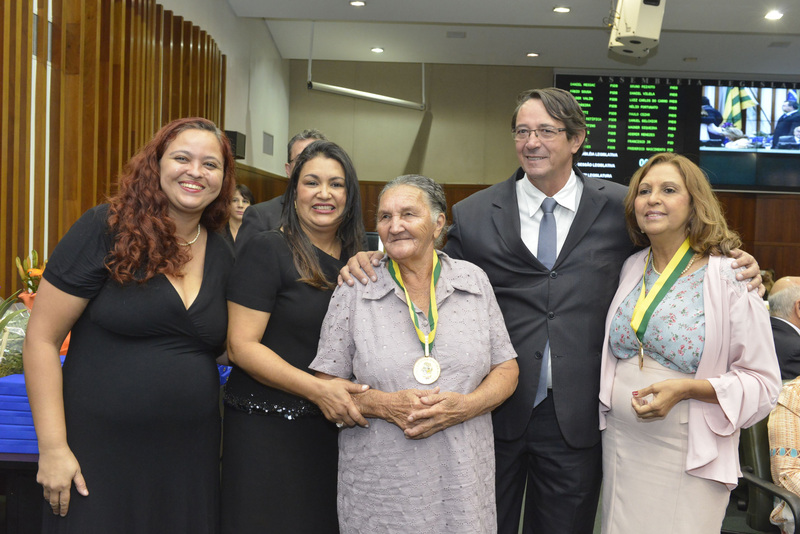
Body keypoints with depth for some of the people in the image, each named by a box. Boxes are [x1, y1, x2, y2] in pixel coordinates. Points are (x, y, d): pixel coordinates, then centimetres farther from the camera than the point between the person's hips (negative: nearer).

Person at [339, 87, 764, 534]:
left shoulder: (619, 208, 0)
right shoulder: (474, 215, 0)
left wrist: (735, 265, -9)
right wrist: (373, 263, -11)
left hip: (577, 418, 1)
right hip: (496, 413, 0)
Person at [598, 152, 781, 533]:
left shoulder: (728, 277, -12)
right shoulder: (632, 269, 5)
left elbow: (762, 383, -11)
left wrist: (685, 389, -23)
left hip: (688, 459, -5)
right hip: (621, 443, 5)